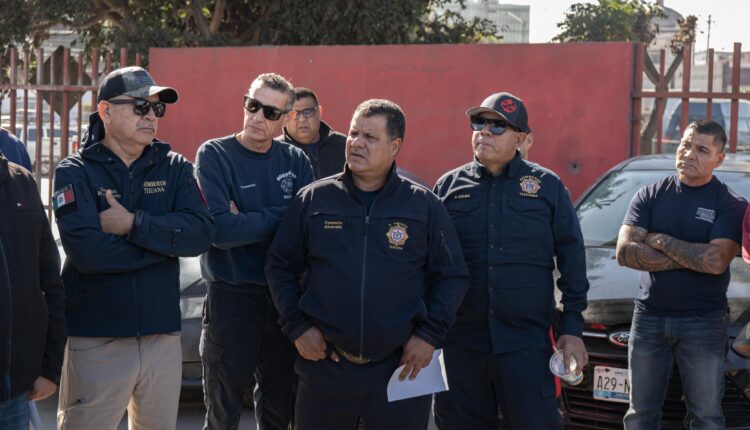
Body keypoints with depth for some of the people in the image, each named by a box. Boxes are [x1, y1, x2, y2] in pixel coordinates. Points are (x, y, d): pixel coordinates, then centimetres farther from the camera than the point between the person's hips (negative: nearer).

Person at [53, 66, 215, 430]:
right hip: (96, 341, -4)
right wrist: (168, 239, -11)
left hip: (163, 336, 4)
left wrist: (134, 224, -18)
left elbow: (201, 233, -8)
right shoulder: (76, 172, -4)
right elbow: (86, 251, -20)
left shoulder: (175, 168, 8)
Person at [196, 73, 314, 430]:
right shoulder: (215, 155, -6)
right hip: (230, 297, -3)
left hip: (283, 300, 4)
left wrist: (248, 222, -15)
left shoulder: (295, 161, 5)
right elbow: (219, 229, -21)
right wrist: (277, 217, -12)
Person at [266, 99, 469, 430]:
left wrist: (430, 335, -3)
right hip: (325, 363, 1)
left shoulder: (424, 205, 3)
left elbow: (452, 276, 5)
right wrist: (297, 327, -1)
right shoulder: (313, 200, 4)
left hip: (402, 367, -1)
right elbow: (280, 266, 9)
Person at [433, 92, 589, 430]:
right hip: (460, 339, 2)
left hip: (525, 340, -2)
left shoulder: (548, 187, 5)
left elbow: (571, 259, 6)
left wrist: (572, 329, 1)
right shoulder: (449, 185, 9)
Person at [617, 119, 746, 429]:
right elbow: (625, 252, -8)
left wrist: (660, 241, -10)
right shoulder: (650, 196, 5)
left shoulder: (731, 205, -3)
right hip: (648, 318, 3)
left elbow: (717, 261, -19)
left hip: (703, 322, -3)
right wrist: (692, 258, -13)